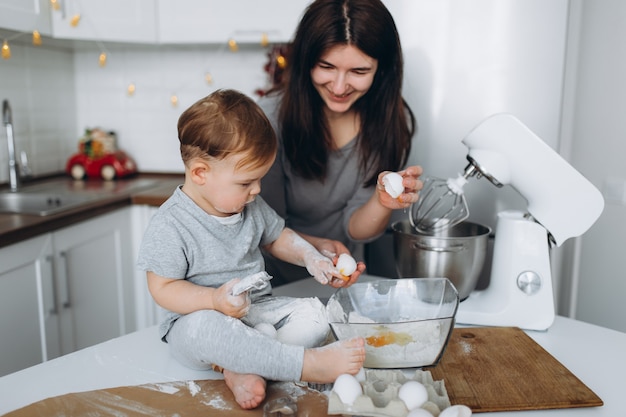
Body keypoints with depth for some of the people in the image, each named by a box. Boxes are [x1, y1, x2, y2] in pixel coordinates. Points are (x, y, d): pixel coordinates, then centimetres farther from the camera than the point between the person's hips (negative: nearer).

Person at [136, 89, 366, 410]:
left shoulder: (251, 206, 2)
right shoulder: (169, 225, -17)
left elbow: (276, 236, 18)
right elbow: (163, 288, -15)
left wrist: (310, 257, -2)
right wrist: (215, 300, -31)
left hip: (257, 310, 6)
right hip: (198, 317, -5)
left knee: (314, 313, -14)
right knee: (203, 327, -39)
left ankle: (243, 367, -28)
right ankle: (308, 363, -38)